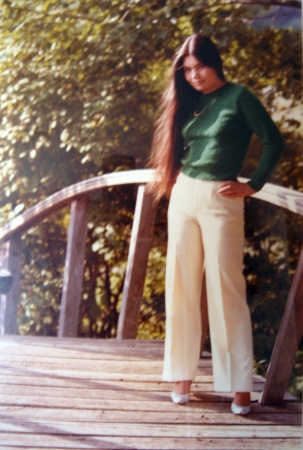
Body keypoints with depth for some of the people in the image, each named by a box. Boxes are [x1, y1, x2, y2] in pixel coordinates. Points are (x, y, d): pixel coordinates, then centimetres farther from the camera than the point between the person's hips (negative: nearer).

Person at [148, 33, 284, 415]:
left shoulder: (238, 97, -5)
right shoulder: (189, 102, 12)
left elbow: (274, 142, -6)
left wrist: (252, 186, -7)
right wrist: (174, 180, 7)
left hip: (221, 202, -6)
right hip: (184, 198, 6)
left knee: (226, 292, -5)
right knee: (182, 288, 5)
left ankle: (240, 387, -1)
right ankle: (182, 376, 12)